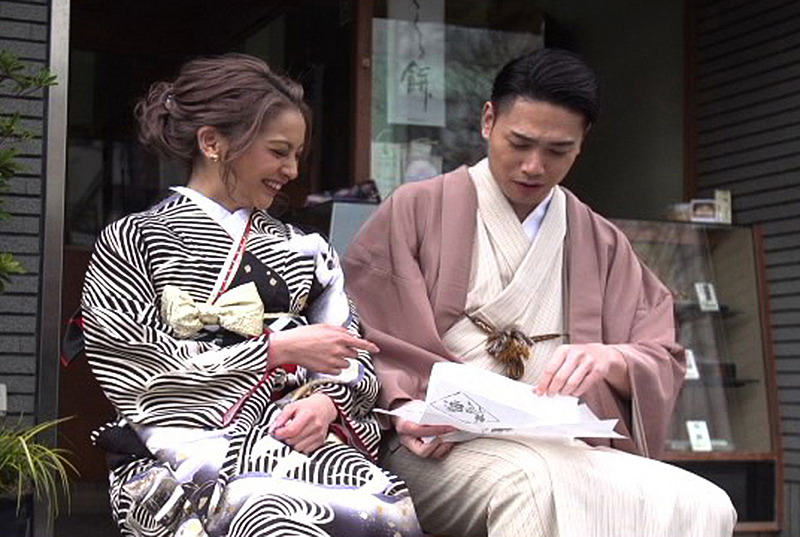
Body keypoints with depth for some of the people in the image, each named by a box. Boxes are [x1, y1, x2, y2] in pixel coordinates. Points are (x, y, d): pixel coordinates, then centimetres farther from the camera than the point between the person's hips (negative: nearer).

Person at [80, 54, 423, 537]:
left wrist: (327, 399, -7)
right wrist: (278, 348, -5)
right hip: (187, 453, -4)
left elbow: (352, 360, 18)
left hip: (299, 438, 4)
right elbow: (143, 369, -3)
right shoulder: (131, 242, 8)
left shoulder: (301, 249, 22)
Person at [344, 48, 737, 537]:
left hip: (564, 451, 5)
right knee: (532, 480, -40)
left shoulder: (602, 244, 21)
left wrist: (610, 359, -10)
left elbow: (665, 363, 13)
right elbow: (362, 340, 7)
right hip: (440, 450, -4)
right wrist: (404, 410, -13)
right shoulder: (416, 211, 11)